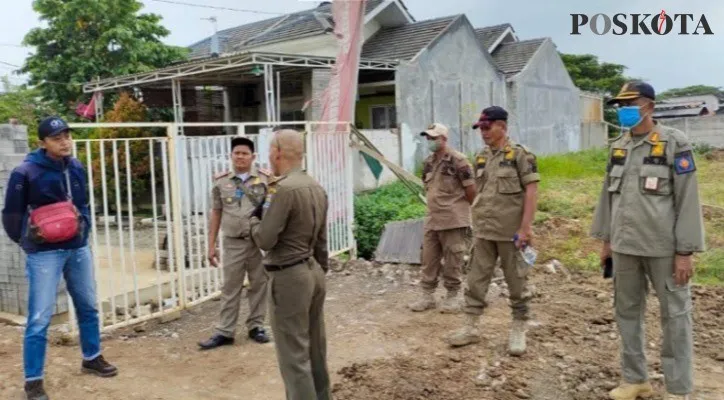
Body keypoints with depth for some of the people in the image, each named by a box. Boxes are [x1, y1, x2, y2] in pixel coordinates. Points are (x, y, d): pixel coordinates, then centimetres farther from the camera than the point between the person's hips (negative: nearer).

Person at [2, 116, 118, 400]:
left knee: (88, 307, 16)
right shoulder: (26, 172, -13)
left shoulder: (77, 169, 4)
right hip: (44, 254, -6)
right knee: (40, 318, -2)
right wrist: (27, 238, -9)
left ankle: (91, 359, 35)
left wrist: (84, 226, 0)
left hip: (78, 249, 6)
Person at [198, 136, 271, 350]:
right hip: (233, 244, 1)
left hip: (260, 242, -1)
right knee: (230, 288, 7)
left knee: (259, 285, 8)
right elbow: (216, 214, 9)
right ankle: (224, 332, 15)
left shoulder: (265, 180, 1)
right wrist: (211, 245, 7)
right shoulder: (221, 183, 5)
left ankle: (256, 326, 23)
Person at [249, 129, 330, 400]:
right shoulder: (317, 188, 8)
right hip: (314, 271, 9)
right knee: (315, 347, 18)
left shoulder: (284, 189, -19)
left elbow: (265, 240, -17)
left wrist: (254, 219, 2)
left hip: (289, 277, -9)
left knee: (293, 354, 0)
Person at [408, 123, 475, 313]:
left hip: (454, 221, -7)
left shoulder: (457, 161, -12)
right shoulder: (429, 162, 11)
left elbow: (471, 189, -9)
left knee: (452, 262, 3)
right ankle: (427, 295, 20)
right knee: (428, 259, 10)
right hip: (432, 220, 7)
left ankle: (452, 297, 16)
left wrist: (457, 207, 0)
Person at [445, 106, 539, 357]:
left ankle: (518, 331, 19)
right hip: (483, 232, 6)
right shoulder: (481, 157, 11)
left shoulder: (520, 154, -8)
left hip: (511, 232, -6)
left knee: (516, 282, 6)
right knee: (476, 280, 9)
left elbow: (531, 191, -12)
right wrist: (476, 223, 15)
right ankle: (470, 328, 18)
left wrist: (526, 227, -17)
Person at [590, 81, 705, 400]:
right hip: (625, 246, 6)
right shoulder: (617, 147, 9)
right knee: (627, 311, 12)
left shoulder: (675, 144, -7)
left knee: (674, 315, 5)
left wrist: (685, 251, -13)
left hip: (663, 248, -5)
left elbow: (687, 200, -10)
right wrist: (605, 240, 14)